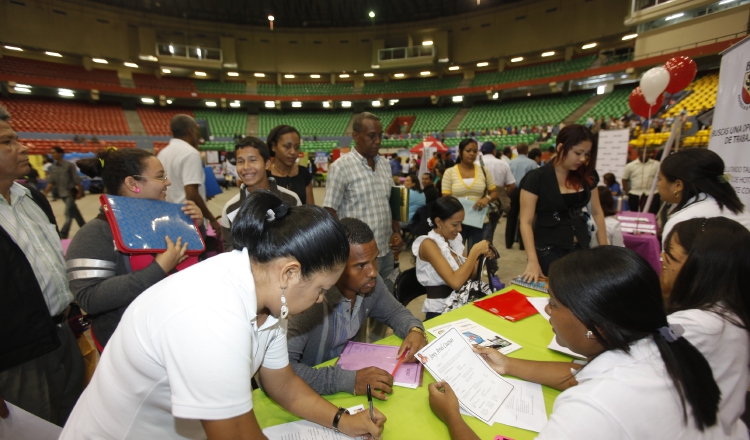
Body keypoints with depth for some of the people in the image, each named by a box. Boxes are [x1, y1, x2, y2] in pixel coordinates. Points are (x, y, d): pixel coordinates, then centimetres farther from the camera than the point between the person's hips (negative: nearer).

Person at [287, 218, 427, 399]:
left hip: (348, 366, 6)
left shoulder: (369, 282, -11)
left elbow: (395, 312, 7)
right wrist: (348, 380, -39)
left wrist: (415, 330, -13)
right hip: (309, 394, -5)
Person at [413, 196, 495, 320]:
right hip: (440, 312, -7)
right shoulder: (428, 244, -17)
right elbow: (455, 282, -26)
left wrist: (481, 257, -5)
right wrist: (475, 251, -20)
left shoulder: (455, 238, 5)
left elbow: (466, 274, 10)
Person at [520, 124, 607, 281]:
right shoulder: (537, 178, -14)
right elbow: (526, 222, -16)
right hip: (549, 251, -5)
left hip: (581, 248, 5)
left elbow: (597, 212, 12)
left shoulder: (585, 176, 2)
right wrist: (532, 260, -25)